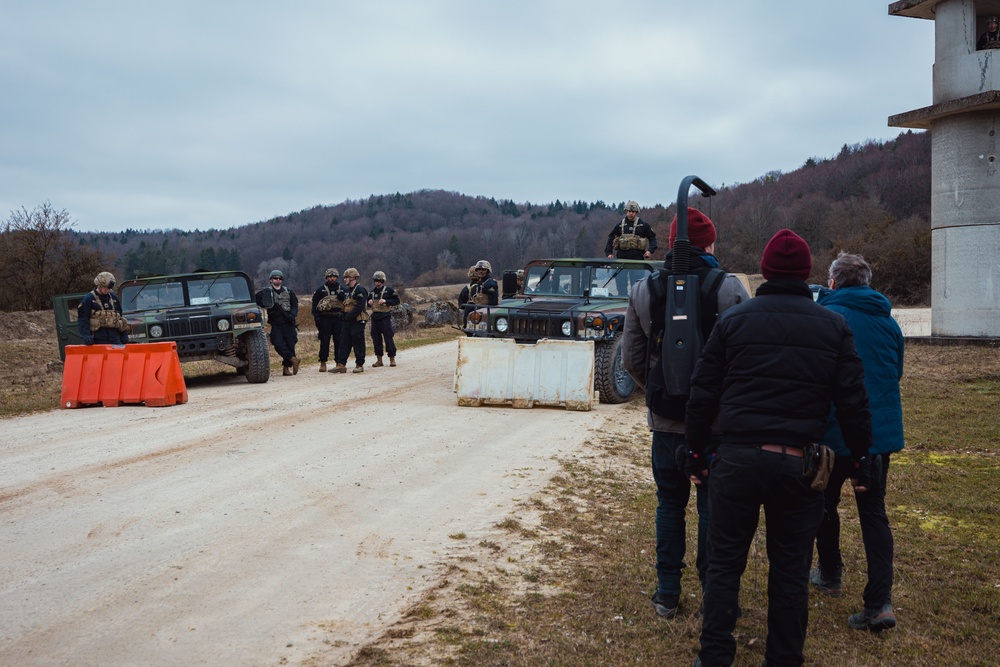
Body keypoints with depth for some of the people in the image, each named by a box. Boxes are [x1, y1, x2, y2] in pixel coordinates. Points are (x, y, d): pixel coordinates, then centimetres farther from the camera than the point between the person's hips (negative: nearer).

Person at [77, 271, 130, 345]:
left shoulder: (114, 298, 16)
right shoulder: (88, 299, 0)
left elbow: (120, 317, 21)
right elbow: (82, 320, -4)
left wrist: (124, 337, 16)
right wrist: (86, 335, -18)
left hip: (115, 339, 5)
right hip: (98, 340, -5)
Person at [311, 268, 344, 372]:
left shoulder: (342, 290, 12)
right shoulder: (321, 290, 6)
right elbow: (315, 304, 3)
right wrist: (316, 317, -7)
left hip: (339, 318, 2)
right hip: (325, 318, -2)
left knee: (339, 340, 3)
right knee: (324, 340, -4)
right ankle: (323, 363, -1)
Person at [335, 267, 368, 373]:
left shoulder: (360, 290, -12)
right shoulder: (346, 290, 16)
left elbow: (359, 307, -20)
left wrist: (348, 316, -20)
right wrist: (343, 315, 6)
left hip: (358, 321, -9)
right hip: (348, 321, 9)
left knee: (358, 344, -2)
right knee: (344, 342, 6)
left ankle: (360, 365, 6)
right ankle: (341, 364, 6)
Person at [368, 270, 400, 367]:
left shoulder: (388, 290, -2)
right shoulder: (372, 292, 16)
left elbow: (396, 301, -3)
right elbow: (368, 304, 26)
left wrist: (385, 301, -14)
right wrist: (369, 303, 2)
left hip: (385, 317, -6)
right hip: (374, 317, 6)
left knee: (388, 338, -7)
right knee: (376, 339, 6)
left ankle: (392, 359, -1)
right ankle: (379, 360, 13)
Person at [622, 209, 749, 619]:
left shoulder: (643, 291, 0)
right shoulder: (729, 289, -10)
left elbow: (631, 359, 3)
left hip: (665, 420, 2)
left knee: (669, 504, 14)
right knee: (712, 507, 9)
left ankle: (668, 595, 21)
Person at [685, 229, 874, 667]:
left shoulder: (733, 320, 2)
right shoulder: (833, 326, 3)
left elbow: (703, 393, 3)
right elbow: (853, 400, 2)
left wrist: (696, 451, 11)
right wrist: (860, 458, 12)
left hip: (737, 459, 0)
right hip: (798, 463, 1)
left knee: (724, 562, 10)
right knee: (790, 569, 12)